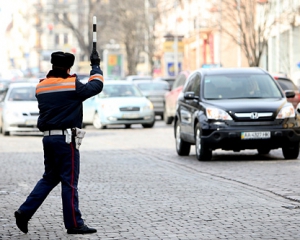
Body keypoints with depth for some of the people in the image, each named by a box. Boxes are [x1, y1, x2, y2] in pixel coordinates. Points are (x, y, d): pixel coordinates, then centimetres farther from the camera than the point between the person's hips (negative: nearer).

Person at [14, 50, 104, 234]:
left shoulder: (41, 87, 8)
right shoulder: (72, 85, -11)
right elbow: (96, 86, -2)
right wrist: (96, 66, 13)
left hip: (48, 137, 7)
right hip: (66, 138, -7)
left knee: (49, 178, 18)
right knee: (70, 181, -2)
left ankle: (25, 212, 10)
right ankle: (74, 224, 3)